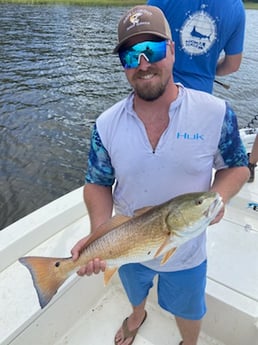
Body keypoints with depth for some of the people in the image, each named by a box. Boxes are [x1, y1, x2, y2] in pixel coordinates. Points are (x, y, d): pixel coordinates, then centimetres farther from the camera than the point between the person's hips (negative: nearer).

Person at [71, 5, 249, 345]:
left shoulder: (216, 113, -21)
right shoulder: (106, 124, -17)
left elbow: (236, 167, -7)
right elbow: (98, 183, -8)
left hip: (186, 251, -1)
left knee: (188, 310, 28)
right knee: (135, 291, 34)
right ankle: (138, 315, 71)